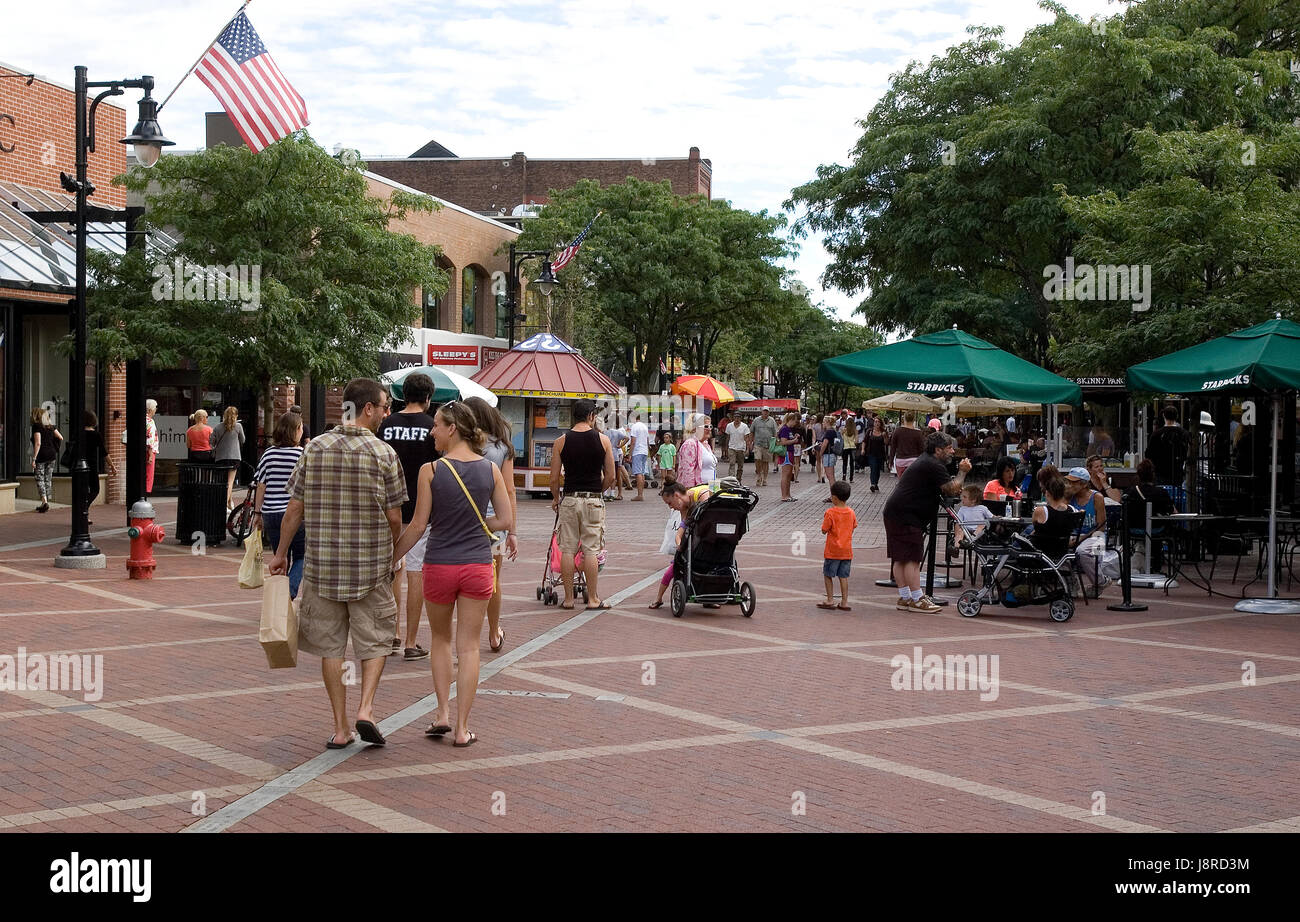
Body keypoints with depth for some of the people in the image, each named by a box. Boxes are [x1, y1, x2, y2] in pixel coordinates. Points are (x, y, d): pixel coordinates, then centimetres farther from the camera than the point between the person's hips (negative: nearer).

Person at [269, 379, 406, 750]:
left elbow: (294, 509, 1)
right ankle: (366, 709, -4)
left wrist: (281, 553, 13)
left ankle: (340, 728, 12)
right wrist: (392, 552, 13)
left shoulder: (315, 448, 0)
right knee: (375, 640, 13)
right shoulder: (383, 453, -8)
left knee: (331, 645, 10)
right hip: (371, 566, -2)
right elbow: (394, 517, -5)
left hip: (322, 564, 2)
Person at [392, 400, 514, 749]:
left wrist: (392, 557, 7)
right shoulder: (491, 469, -2)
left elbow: (418, 526, -7)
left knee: (441, 639, 21)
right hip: (478, 566, 2)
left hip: (439, 566, -1)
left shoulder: (431, 470, -10)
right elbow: (506, 521, 1)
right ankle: (462, 728, 10)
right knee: (468, 646, 8)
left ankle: (442, 713, 14)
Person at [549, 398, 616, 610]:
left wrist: (555, 498, 17)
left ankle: (568, 599, 10)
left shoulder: (561, 441, -1)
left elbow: (554, 478, 0)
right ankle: (593, 599, 6)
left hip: (569, 499, 1)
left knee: (567, 550, 6)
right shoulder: (603, 440, -2)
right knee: (590, 550, 3)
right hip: (593, 501, -1)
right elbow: (610, 476, 1)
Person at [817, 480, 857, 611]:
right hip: (847, 551, 5)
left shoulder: (830, 513, -15)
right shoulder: (851, 513, 1)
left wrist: (824, 520, 5)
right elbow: (853, 527, 11)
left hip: (832, 551, -5)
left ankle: (830, 600, 10)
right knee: (843, 576, 9)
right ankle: (844, 602, 8)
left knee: (828, 575, 9)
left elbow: (824, 531, -11)